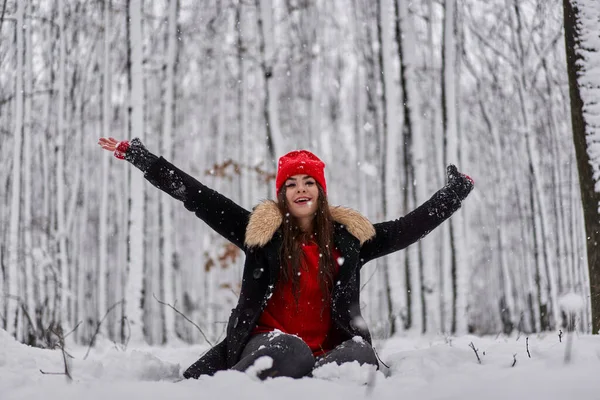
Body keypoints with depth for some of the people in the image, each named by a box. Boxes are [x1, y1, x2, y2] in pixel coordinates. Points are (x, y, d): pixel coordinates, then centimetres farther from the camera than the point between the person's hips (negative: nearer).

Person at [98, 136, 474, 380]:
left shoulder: (349, 236, 11)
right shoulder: (260, 230, 4)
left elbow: (409, 227, 17)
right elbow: (196, 196, 3)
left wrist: (455, 191, 18)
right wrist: (135, 154, 1)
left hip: (327, 350, 3)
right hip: (271, 340, -2)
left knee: (361, 356, -31)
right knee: (289, 353, -38)